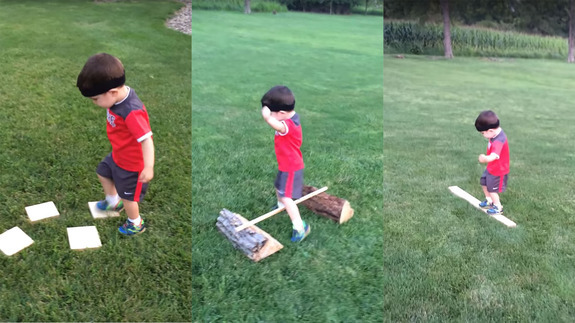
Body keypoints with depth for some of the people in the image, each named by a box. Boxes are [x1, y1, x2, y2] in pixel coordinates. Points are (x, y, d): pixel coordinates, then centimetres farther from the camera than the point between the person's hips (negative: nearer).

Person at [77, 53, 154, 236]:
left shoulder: (132, 113, -41)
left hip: (131, 164, -9)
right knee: (102, 172, 31)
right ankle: (113, 202, 58)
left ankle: (136, 224, 43)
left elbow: (146, 140, -43)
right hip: (118, 155, 9)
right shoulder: (120, 94, -14)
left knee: (128, 196, 14)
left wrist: (149, 167, -48)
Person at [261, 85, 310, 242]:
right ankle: (281, 206, 58)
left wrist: (266, 111, -33)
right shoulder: (291, 118, -5)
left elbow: (268, 118, -52)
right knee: (279, 188, 30)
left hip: (291, 168, -10)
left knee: (286, 198, -8)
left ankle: (300, 227, 1)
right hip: (287, 165, 10)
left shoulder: (288, 125, -37)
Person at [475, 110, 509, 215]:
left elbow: (493, 156, -56)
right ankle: (489, 201, 47)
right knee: (484, 183, 24)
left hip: (498, 171, -9)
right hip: (491, 168, 9)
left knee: (492, 189, 9)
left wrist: (485, 159, -75)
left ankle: (498, 207, 33)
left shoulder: (499, 141, -38)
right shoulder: (496, 133, -9)